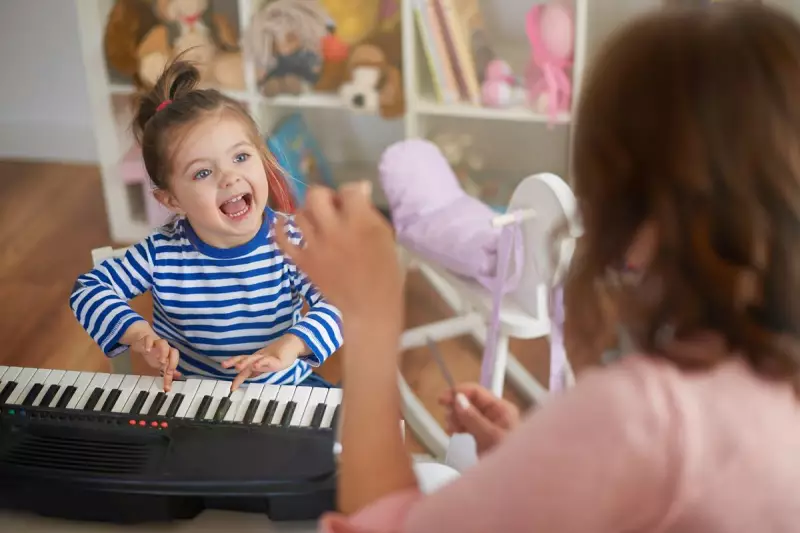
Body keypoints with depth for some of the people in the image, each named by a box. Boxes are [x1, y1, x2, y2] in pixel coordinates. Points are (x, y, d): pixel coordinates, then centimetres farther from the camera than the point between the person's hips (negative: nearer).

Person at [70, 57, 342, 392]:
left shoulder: (291, 241, -12)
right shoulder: (161, 254, -11)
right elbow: (88, 289, -3)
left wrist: (289, 345, -37)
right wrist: (137, 332, -21)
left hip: (283, 387, 3)